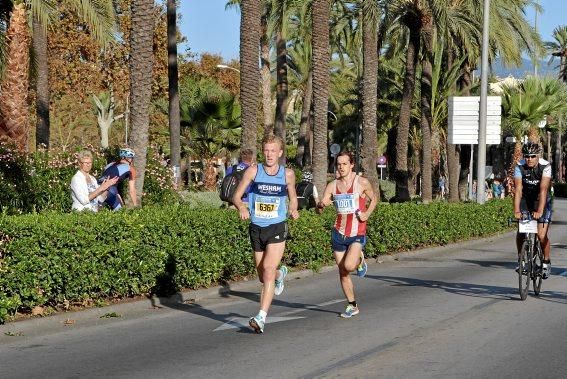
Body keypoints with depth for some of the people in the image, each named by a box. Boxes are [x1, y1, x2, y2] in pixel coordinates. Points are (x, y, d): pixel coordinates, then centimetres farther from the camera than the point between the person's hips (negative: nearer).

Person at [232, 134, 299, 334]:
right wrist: (242, 207, -23)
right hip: (256, 228, 2)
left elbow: (293, 198, 16)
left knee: (268, 271, -18)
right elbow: (236, 196, -1)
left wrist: (293, 209, -6)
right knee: (263, 277, 14)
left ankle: (261, 317, -20)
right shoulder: (253, 171, -3)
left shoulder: (288, 174, 1)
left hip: (277, 228, -2)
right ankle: (281, 273, 51)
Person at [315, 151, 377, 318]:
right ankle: (352, 306, 21)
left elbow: (374, 198, 12)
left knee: (349, 266, -25)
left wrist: (367, 214, -5)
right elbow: (319, 210, 3)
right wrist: (320, 206, -21)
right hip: (338, 233, 4)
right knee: (342, 272, 7)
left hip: (357, 234, -4)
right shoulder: (332, 186, 4)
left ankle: (359, 260, 11)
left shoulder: (362, 183, -5)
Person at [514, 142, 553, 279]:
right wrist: (516, 211, -39)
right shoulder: (520, 167, -18)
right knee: (520, 232, -11)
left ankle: (546, 262, 8)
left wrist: (540, 211, -43)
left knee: (541, 235, -13)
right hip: (526, 200, 2)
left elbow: (543, 190, -33)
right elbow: (518, 189, -26)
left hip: (542, 201, -2)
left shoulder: (545, 166, -24)